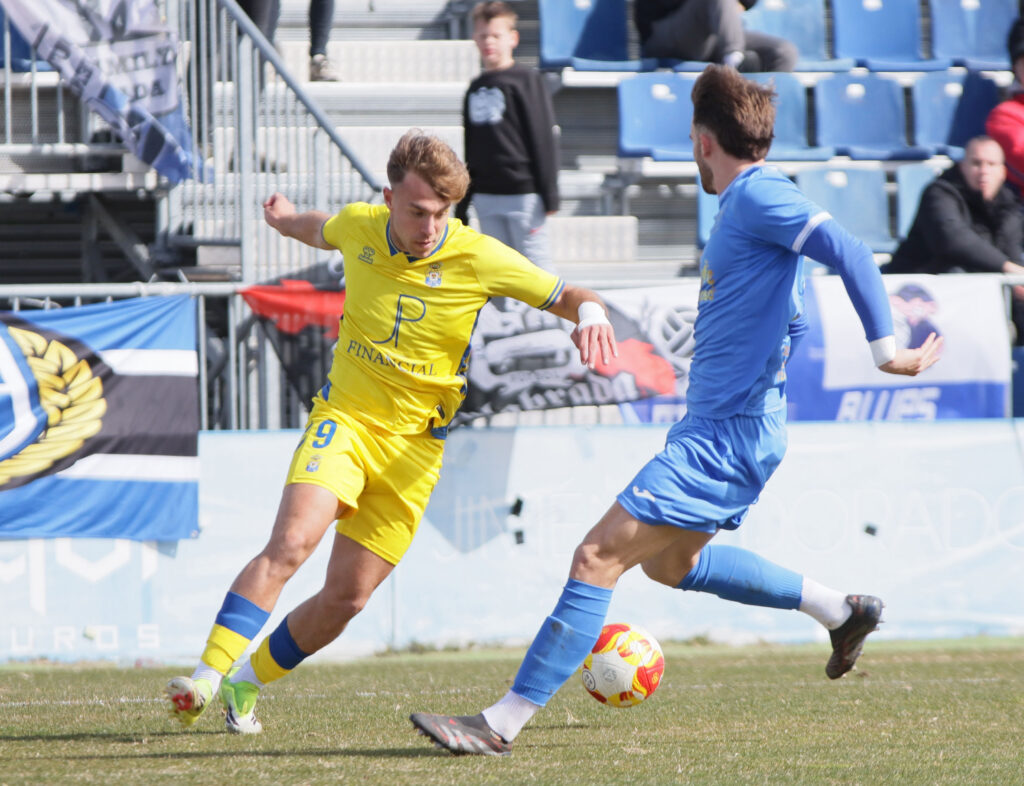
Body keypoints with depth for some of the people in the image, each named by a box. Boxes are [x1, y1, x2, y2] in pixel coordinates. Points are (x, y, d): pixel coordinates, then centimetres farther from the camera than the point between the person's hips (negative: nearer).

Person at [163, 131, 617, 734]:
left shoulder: (479, 259, -11)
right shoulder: (359, 226, -3)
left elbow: (570, 297, -7)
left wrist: (591, 315, -28)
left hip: (414, 443, 0)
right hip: (345, 417, 0)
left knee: (347, 597, -1)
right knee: (292, 542, -26)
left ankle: (247, 684, 21)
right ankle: (207, 678, -29)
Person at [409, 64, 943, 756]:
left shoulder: (757, 195, -15)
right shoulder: (750, 201, 16)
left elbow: (849, 252, -27)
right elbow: (793, 322, 24)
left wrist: (886, 349, -28)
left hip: (726, 436, -11)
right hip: (718, 425, 11)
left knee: (600, 556, -15)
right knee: (672, 562, 30)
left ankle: (502, 724, -18)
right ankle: (841, 610, 35)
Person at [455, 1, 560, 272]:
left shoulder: (526, 80, -4)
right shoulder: (476, 89, 14)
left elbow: (544, 138, -8)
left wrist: (549, 194, -12)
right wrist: (462, 205, 18)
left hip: (523, 192, -6)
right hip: (486, 196, 6)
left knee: (535, 263, -4)